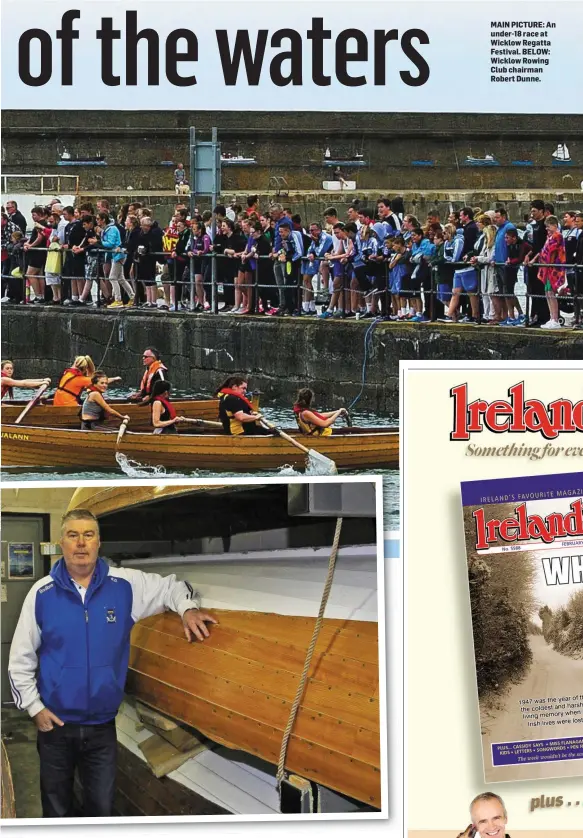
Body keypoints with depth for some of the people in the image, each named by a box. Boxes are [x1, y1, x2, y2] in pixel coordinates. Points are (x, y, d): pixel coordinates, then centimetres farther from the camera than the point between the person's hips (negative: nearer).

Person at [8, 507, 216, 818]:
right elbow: (20, 660, 1)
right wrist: (34, 707, -4)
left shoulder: (125, 585, -5)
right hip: (55, 724, -1)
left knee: (102, 807, 12)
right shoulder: (42, 593, -7)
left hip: (103, 726, 1)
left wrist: (188, 609, -10)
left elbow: (171, 586, 10)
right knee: (56, 810, 13)